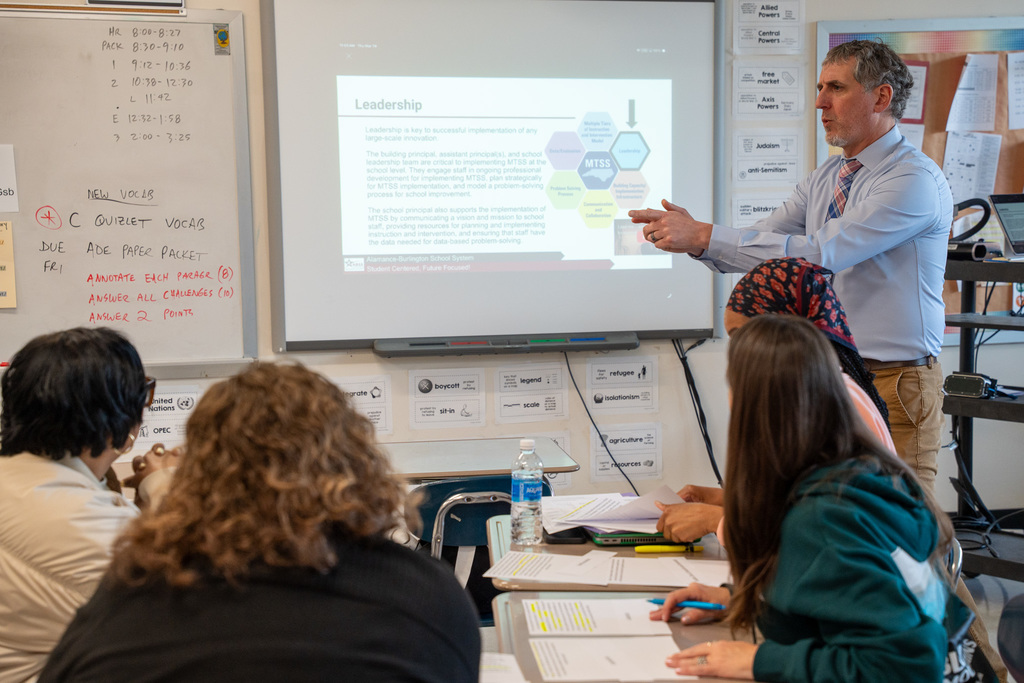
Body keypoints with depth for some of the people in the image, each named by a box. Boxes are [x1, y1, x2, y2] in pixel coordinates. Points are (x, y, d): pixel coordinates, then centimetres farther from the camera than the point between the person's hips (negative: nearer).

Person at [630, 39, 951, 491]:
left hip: (893, 386, -7)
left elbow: (817, 254, -25)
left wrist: (704, 236, -26)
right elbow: (759, 244, 7)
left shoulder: (917, 179, -16)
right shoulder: (825, 178, 12)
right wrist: (692, 237, -13)